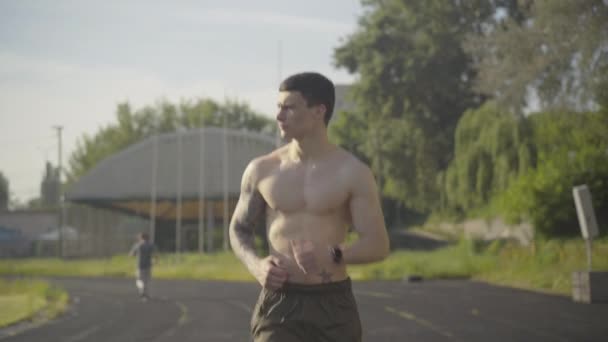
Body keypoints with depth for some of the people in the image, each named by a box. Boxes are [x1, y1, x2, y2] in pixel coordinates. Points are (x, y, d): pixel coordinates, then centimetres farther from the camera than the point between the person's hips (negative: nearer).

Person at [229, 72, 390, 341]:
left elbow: (378, 245, -8)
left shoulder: (352, 173, -4)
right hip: (279, 303, 0)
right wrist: (256, 265, -8)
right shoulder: (262, 170, 3)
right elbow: (239, 229, 15)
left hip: (333, 304, 0)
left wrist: (331, 256, -28)